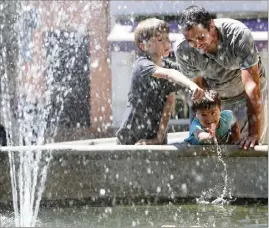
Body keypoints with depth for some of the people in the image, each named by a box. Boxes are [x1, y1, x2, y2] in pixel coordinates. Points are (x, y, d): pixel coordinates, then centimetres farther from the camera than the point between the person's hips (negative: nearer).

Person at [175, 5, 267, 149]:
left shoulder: (239, 35, -36)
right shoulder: (182, 50, -28)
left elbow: (252, 86, -37)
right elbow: (198, 85, -12)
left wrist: (254, 132, -41)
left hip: (247, 94, -2)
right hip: (214, 98, 2)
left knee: (254, 147, -3)